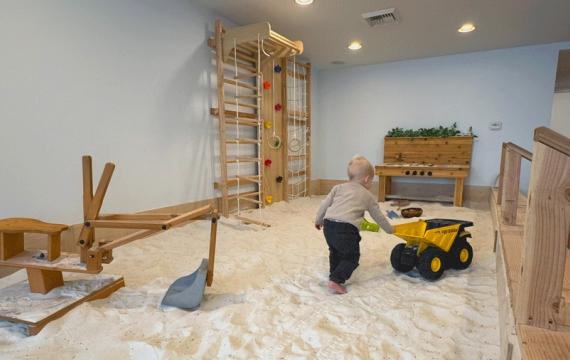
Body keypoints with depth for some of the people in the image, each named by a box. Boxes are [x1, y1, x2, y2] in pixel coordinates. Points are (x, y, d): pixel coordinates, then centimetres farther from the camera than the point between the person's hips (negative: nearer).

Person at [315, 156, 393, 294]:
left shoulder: (339, 187, 19)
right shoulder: (368, 196, 15)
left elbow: (324, 205, 14)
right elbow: (379, 217, 25)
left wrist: (318, 221, 27)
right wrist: (390, 229, 42)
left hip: (329, 224, 5)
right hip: (346, 228, -5)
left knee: (335, 251, 28)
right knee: (351, 257, 11)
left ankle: (334, 274, 38)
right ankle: (336, 280, -2)